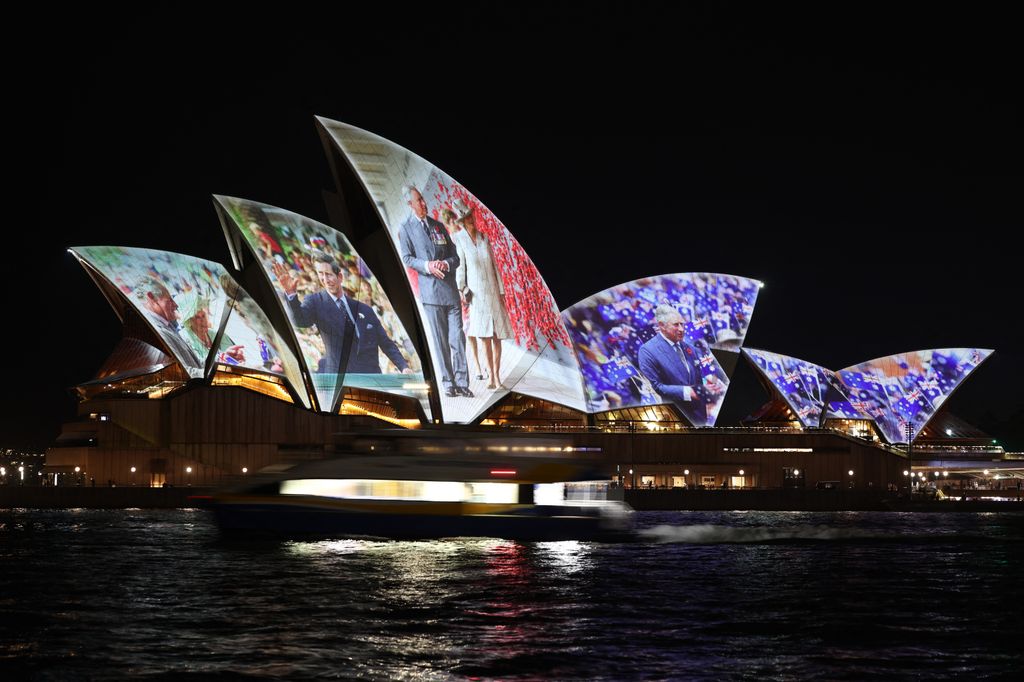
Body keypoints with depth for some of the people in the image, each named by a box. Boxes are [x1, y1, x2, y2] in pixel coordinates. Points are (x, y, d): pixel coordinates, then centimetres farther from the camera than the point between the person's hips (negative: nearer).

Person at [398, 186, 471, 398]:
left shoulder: (438, 226, 17)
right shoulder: (406, 228, 4)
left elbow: (455, 256, 16)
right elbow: (407, 258, -2)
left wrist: (446, 263, -7)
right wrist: (427, 266, -19)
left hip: (450, 288, 3)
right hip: (430, 290, -3)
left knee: (458, 337, -4)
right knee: (440, 340, -2)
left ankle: (462, 382, -3)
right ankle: (448, 383, 3)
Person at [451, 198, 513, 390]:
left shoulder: (484, 238, 6)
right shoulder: (458, 239, -6)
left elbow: (493, 265, 9)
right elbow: (460, 265, -9)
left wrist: (501, 292, 6)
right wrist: (461, 289, -19)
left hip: (493, 292, 4)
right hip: (475, 293, -4)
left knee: (496, 336, 1)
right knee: (484, 336, -7)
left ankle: (497, 375, 7)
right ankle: (491, 377, -2)